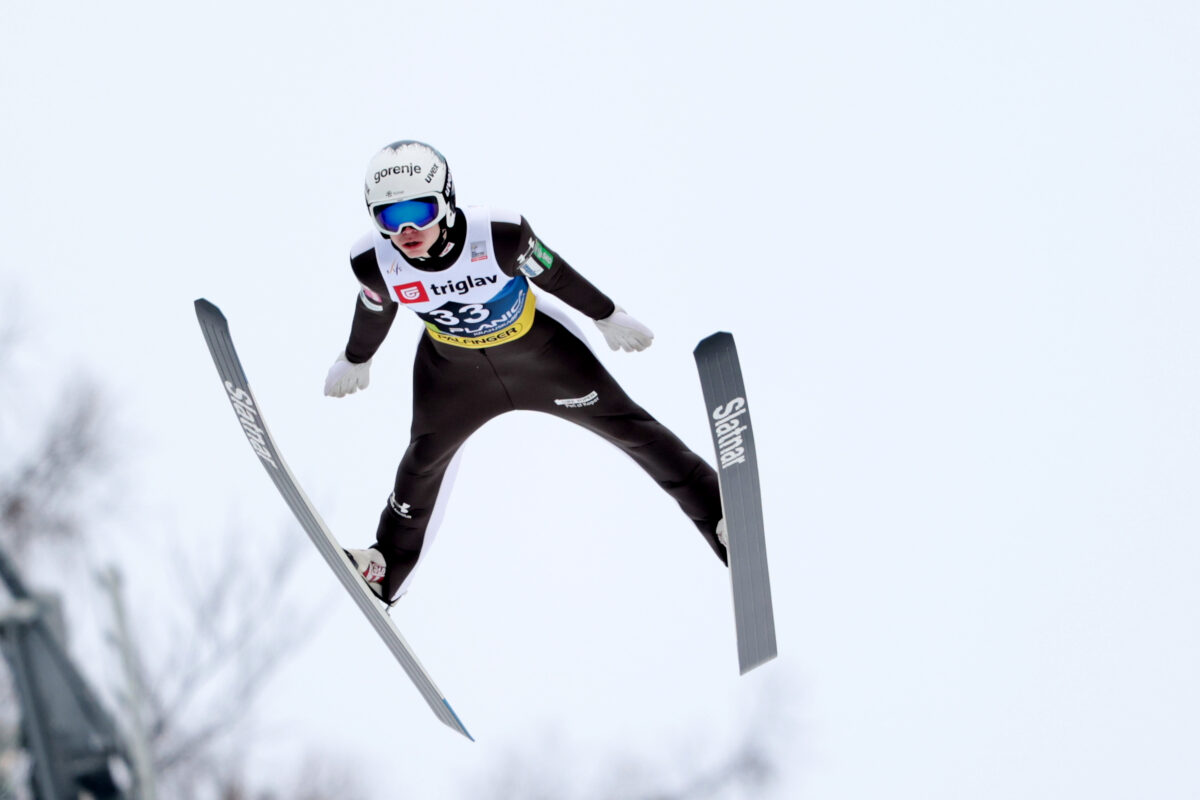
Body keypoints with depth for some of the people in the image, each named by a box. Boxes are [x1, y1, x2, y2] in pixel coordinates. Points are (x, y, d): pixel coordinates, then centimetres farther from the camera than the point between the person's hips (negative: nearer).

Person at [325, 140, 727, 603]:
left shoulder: (499, 234, -38)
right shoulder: (373, 262, -29)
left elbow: (552, 273, -17)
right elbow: (374, 310, -4)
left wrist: (608, 317, -1)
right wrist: (355, 360, 15)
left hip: (537, 348, -2)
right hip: (452, 368, 2)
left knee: (625, 424, 6)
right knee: (425, 459, 14)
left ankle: (717, 513, 20)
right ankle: (388, 570, 37)